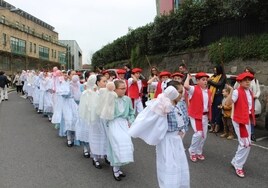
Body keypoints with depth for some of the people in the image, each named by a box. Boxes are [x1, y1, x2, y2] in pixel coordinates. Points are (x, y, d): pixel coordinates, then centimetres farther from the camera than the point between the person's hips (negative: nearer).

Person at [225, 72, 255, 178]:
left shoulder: (250, 92, 10)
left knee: (245, 143, 15)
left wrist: (252, 118, 11)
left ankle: (236, 162, 31)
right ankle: (238, 166, 7)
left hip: (248, 120, 9)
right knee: (246, 144, -7)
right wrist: (231, 91, -36)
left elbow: (250, 106, 17)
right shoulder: (237, 92, -14)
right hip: (239, 120, -9)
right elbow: (228, 103, -27)